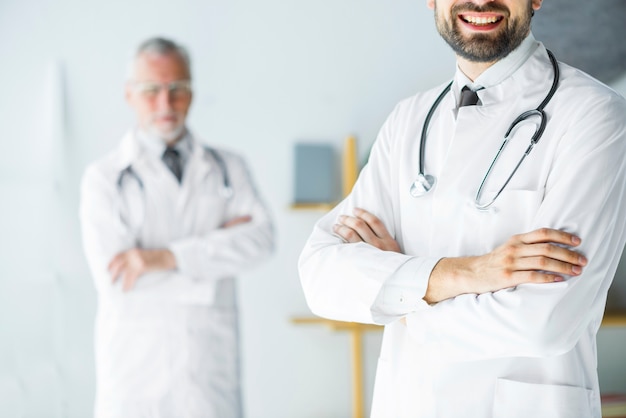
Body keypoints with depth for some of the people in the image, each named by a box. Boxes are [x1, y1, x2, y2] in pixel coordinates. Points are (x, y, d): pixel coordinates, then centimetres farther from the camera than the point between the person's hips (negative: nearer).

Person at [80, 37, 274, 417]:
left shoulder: (229, 168, 8)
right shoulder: (104, 178, 0)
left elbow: (261, 238, -9)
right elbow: (115, 279, -12)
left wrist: (169, 256, -19)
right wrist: (218, 243, -8)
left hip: (213, 371, 2)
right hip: (136, 371, -2)